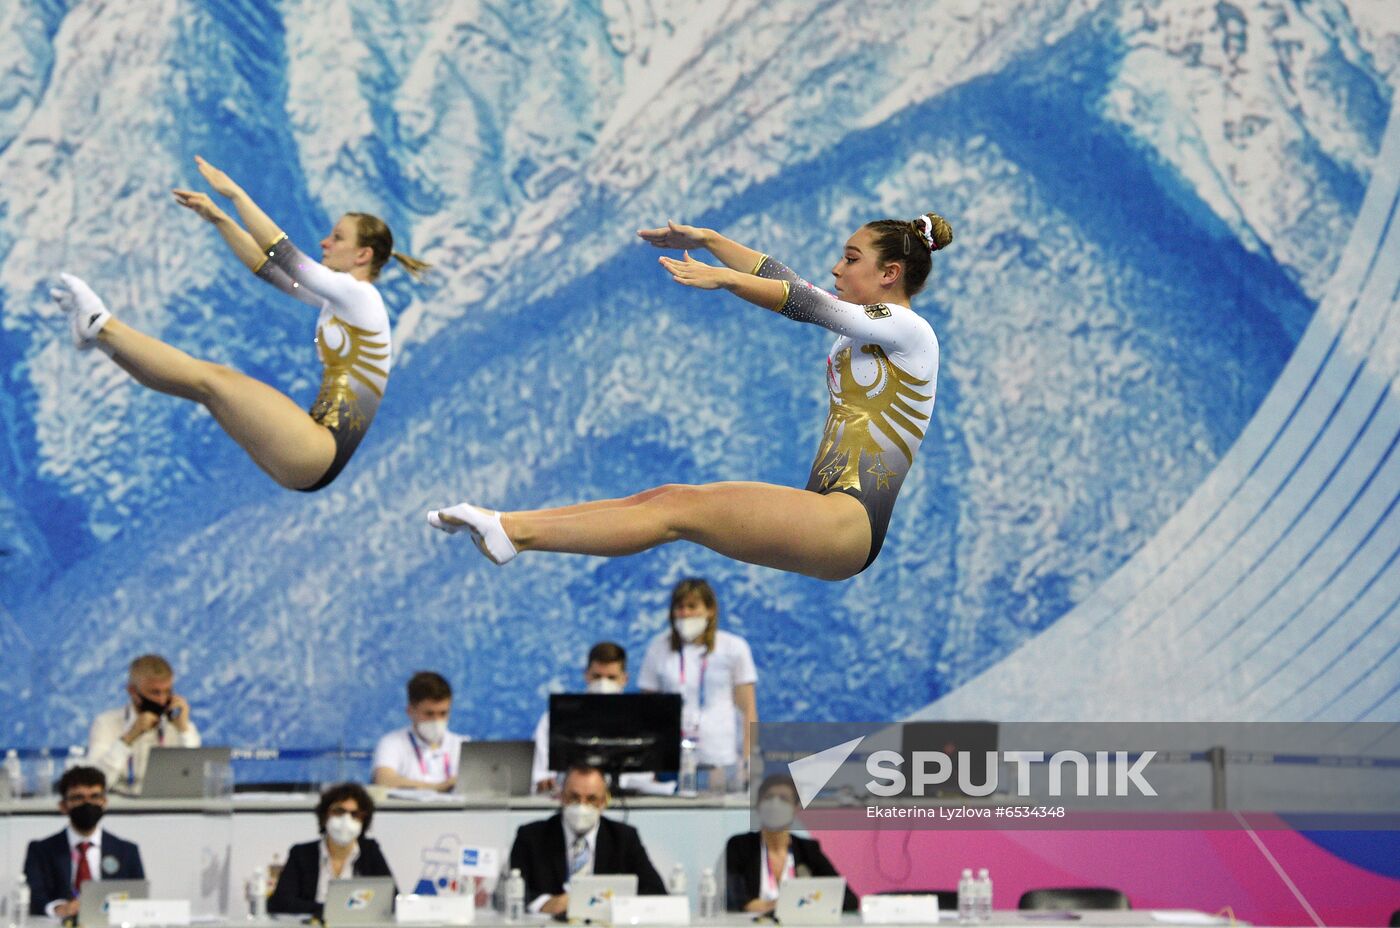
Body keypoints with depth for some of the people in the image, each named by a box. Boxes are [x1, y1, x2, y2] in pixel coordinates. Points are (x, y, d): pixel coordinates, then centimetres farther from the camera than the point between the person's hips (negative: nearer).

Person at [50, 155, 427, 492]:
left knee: (207, 378, -12)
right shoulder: (338, 301, 18)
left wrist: (234, 191, -8)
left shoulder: (360, 297, -8)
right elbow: (267, 267, 22)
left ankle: (101, 326, -5)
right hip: (311, 452, 9)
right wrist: (217, 218, 17)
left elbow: (283, 256, -13)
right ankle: (101, 330, 7)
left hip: (318, 456, -9)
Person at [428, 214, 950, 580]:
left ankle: (514, 535, -28)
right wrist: (707, 240, 19)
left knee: (681, 508, -20)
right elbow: (786, 284, 24)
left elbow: (807, 304, -14)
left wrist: (722, 278, -23)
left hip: (850, 523, -9)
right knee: (663, 498, -6)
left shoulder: (907, 330, -3)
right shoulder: (862, 328, 24)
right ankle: (503, 524, -13)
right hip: (822, 512, 9)